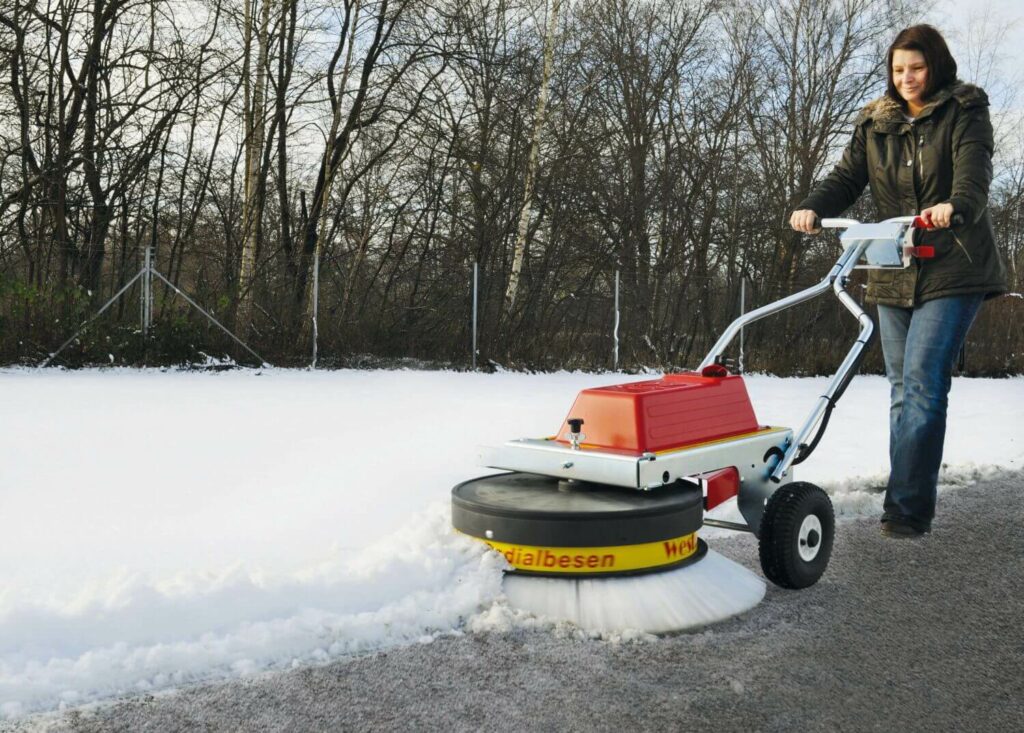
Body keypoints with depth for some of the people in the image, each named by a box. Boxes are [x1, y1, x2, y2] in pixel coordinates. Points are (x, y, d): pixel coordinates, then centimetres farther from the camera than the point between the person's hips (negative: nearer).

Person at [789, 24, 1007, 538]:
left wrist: (955, 208, -41)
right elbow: (847, 177, 5)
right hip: (893, 275, 5)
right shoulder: (875, 121, 12)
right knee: (903, 388, 7)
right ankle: (910, 500, 15)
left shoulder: (965, 111, -1)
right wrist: (812, 208, -17)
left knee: (922, 383, -14)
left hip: (953, 270, -5)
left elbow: (974, 172, -18)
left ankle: (907, 509, -12)